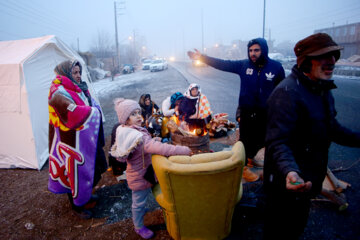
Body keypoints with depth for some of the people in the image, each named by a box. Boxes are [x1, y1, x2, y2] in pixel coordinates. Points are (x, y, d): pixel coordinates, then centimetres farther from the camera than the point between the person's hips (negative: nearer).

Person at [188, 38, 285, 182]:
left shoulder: (276, 67, -5)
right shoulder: (244, 65, -5)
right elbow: (222, 64, -6)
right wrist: (202, 58, -12)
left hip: (266, 113, 2)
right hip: (246, 112, -2)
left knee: (261, 140, 18)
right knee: (245, 140, 5)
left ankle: (250, 158, 45)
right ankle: (243, 167, 25)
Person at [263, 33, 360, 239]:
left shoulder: (323, 90, 7)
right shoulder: (287, 92, -26)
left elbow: (330, 128, 20)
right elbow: (277, 143, -33)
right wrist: (290, 171, -49)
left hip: (307, 182, 9)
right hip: (288, 184, -9)